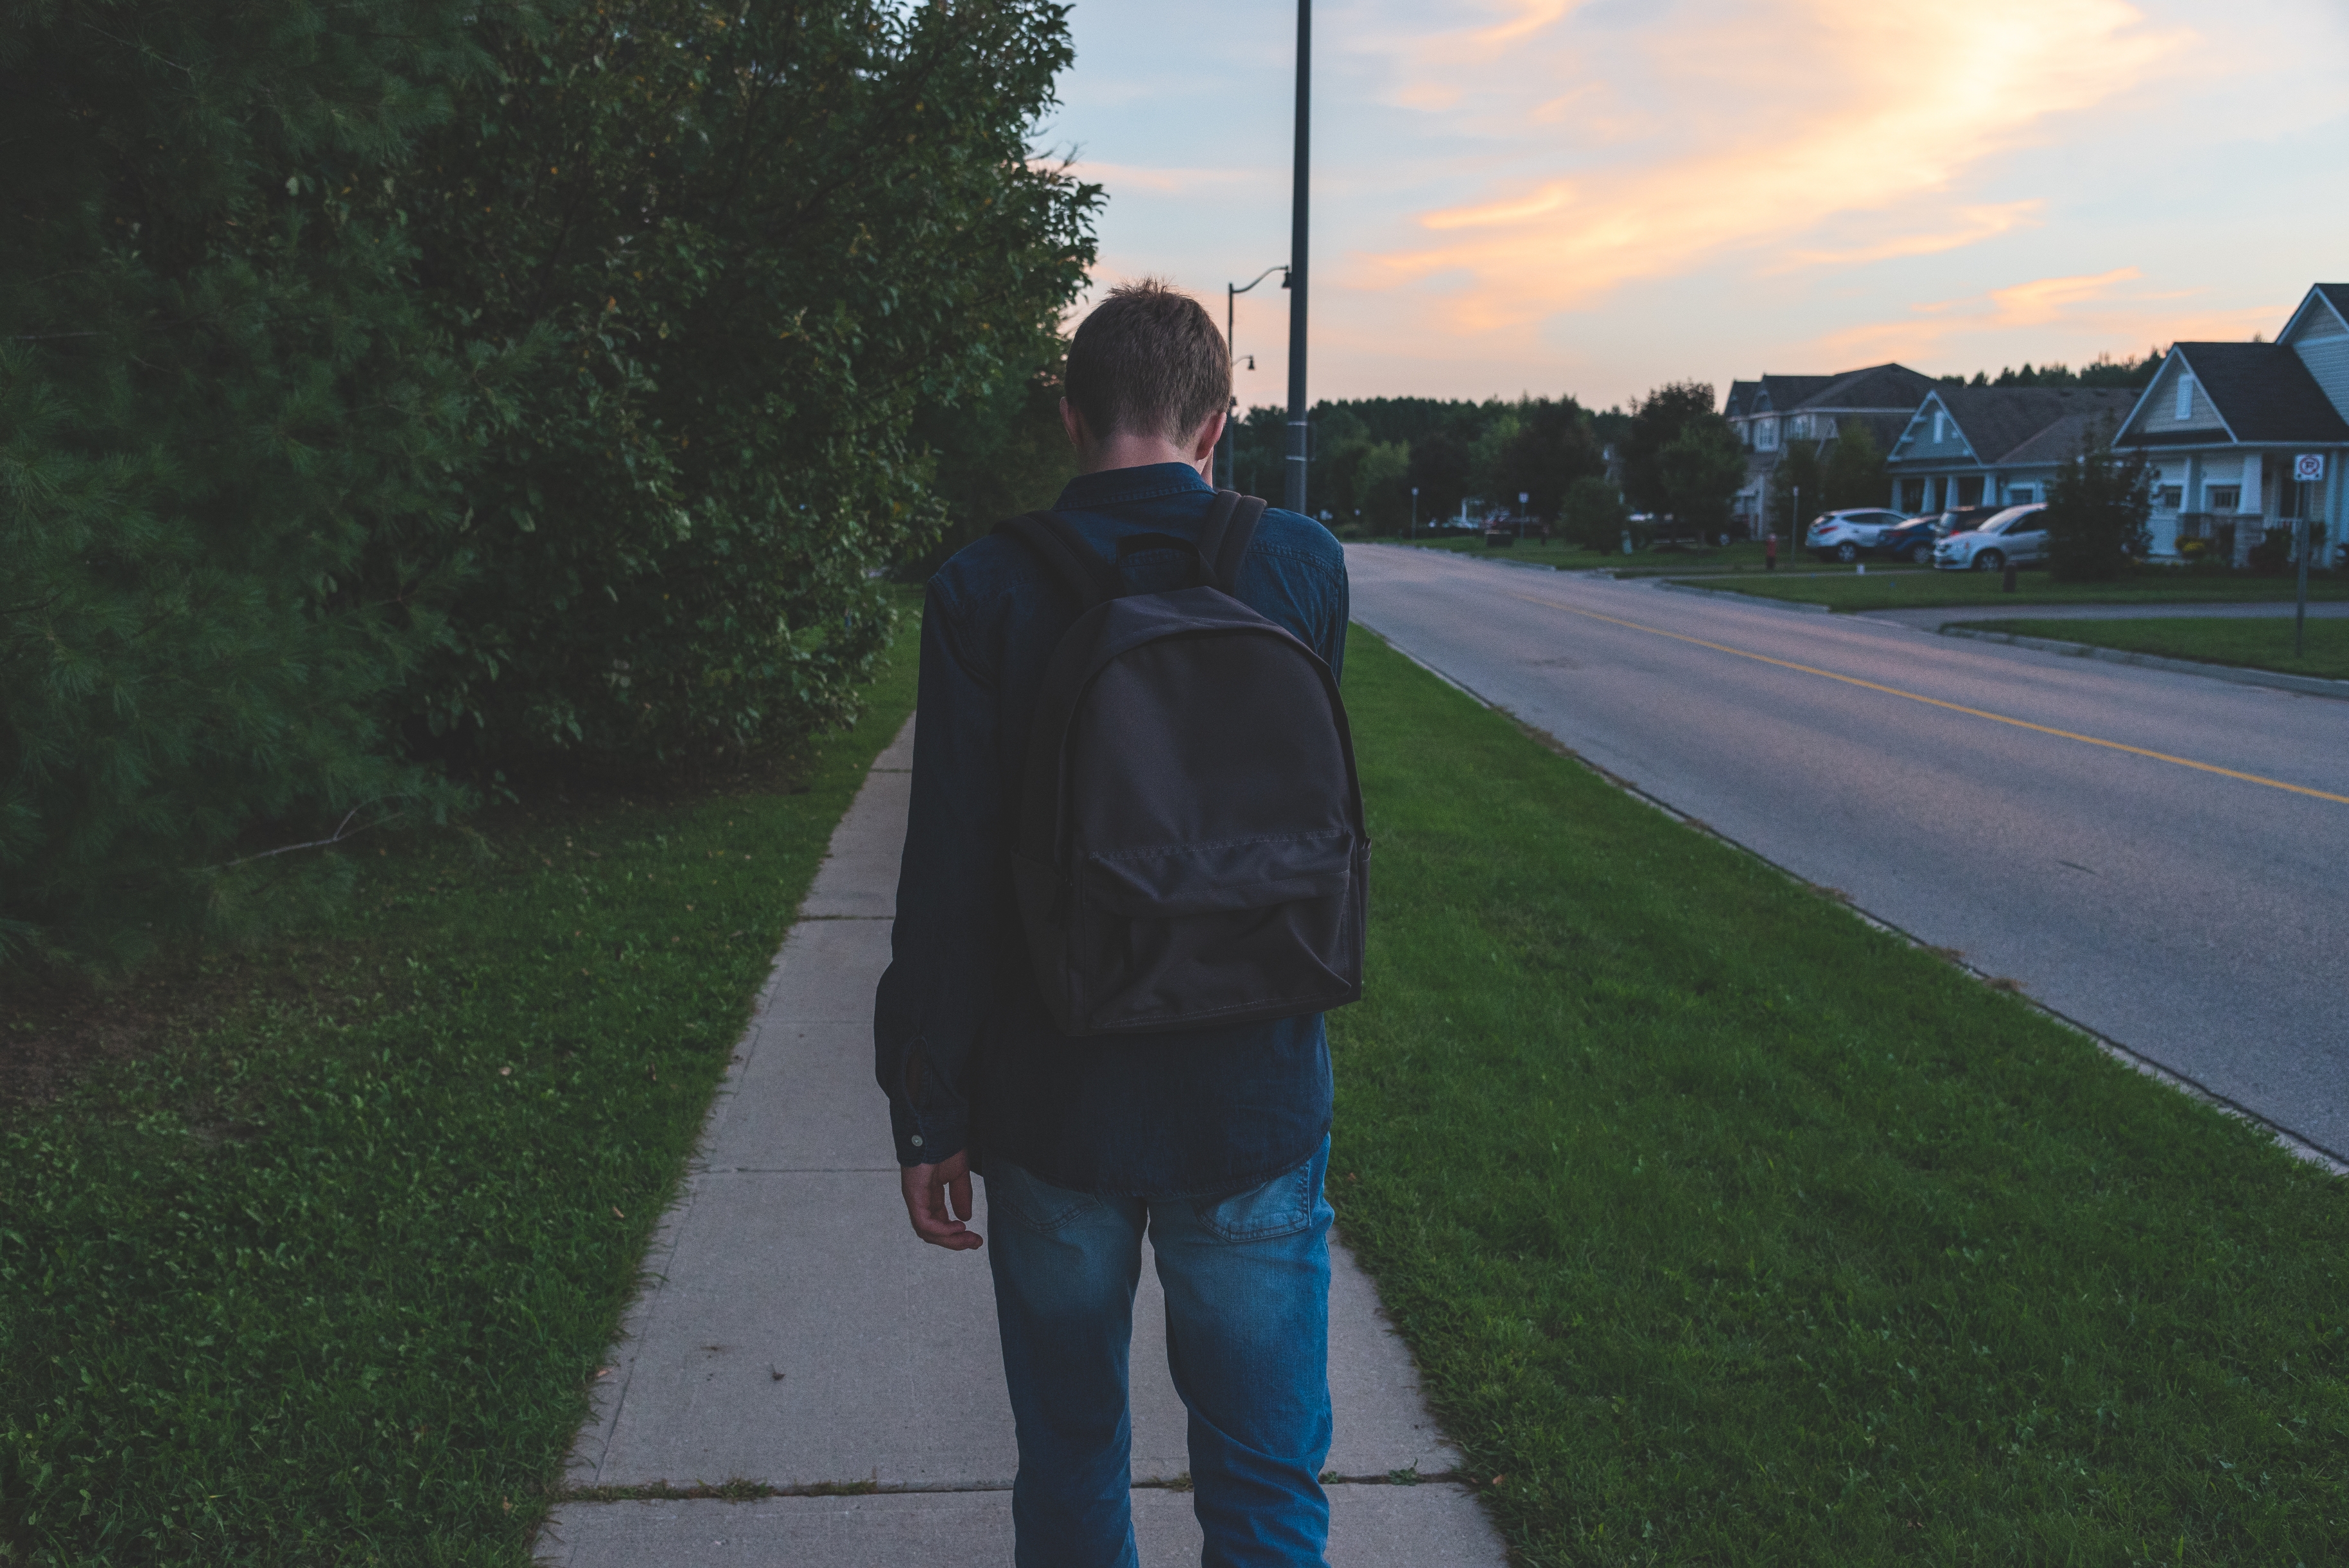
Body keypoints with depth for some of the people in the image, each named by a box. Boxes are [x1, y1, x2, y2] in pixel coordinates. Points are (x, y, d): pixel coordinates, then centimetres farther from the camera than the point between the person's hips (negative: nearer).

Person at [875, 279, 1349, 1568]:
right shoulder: (1302, 567, -6)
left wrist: (928, 1113, -1)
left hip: (1052, 1109, 0)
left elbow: (947, 882, -11)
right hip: (1254, 1108, 1)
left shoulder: (986, 591, -11)